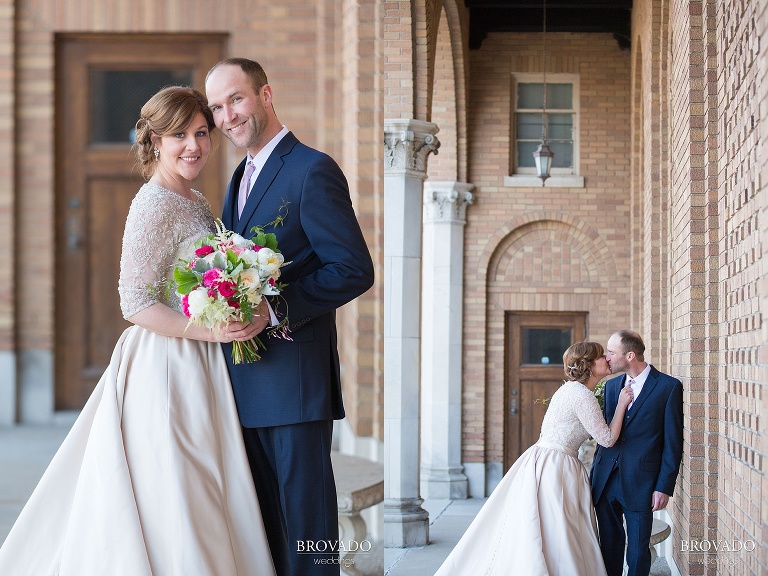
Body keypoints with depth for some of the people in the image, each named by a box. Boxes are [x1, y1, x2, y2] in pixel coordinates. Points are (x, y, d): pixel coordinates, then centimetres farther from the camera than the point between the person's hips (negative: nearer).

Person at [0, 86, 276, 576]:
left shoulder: (196, 203, 14)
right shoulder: (155, 204, -13)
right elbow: (137, 305, -17)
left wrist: (234, 325, 7)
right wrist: (210, 330, -22)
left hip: (199, 370, 9)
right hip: (167, 368, -9)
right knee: (173, 503, -6)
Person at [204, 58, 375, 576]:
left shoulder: (313, 170, -10)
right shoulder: (240, 178, 18)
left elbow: (354, 270, -15)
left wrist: (276, 308, -21)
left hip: (294, 376, -9)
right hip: (247, 382, 9)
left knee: (305, 516, -4)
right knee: (265, 520, 13)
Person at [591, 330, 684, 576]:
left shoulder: (668, 387, -5)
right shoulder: (612, 385, 12)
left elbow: (673, 442, -6)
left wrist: (664, 487, -10)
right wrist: (595, 474, 11)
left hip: (639, 484, -5)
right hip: (606, 480, 5)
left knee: (638, 551, 3)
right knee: (609, 546, 10)